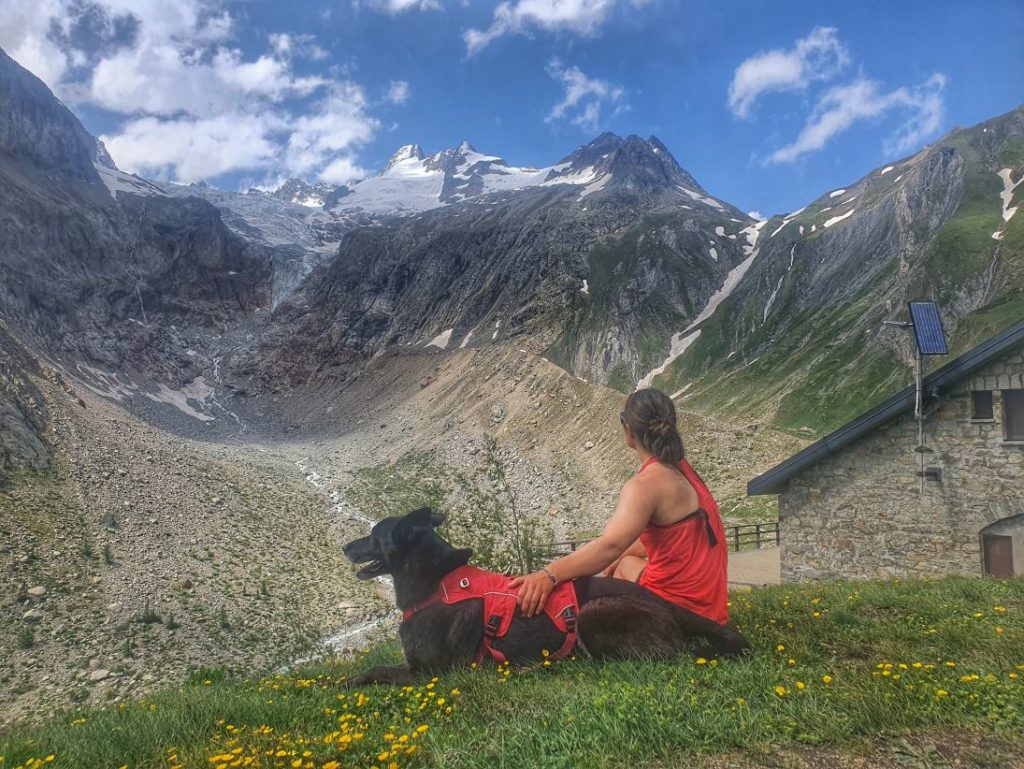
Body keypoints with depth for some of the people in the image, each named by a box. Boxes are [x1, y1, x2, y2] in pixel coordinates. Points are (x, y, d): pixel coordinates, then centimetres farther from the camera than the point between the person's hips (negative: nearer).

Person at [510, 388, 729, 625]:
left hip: (680, 605, -8)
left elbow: (610, 545, -38)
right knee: (624, 563, 26)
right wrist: (623, 556, 21)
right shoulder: (681, 469, 6)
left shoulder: (646, 484, -22)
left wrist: (549, 574, -47)